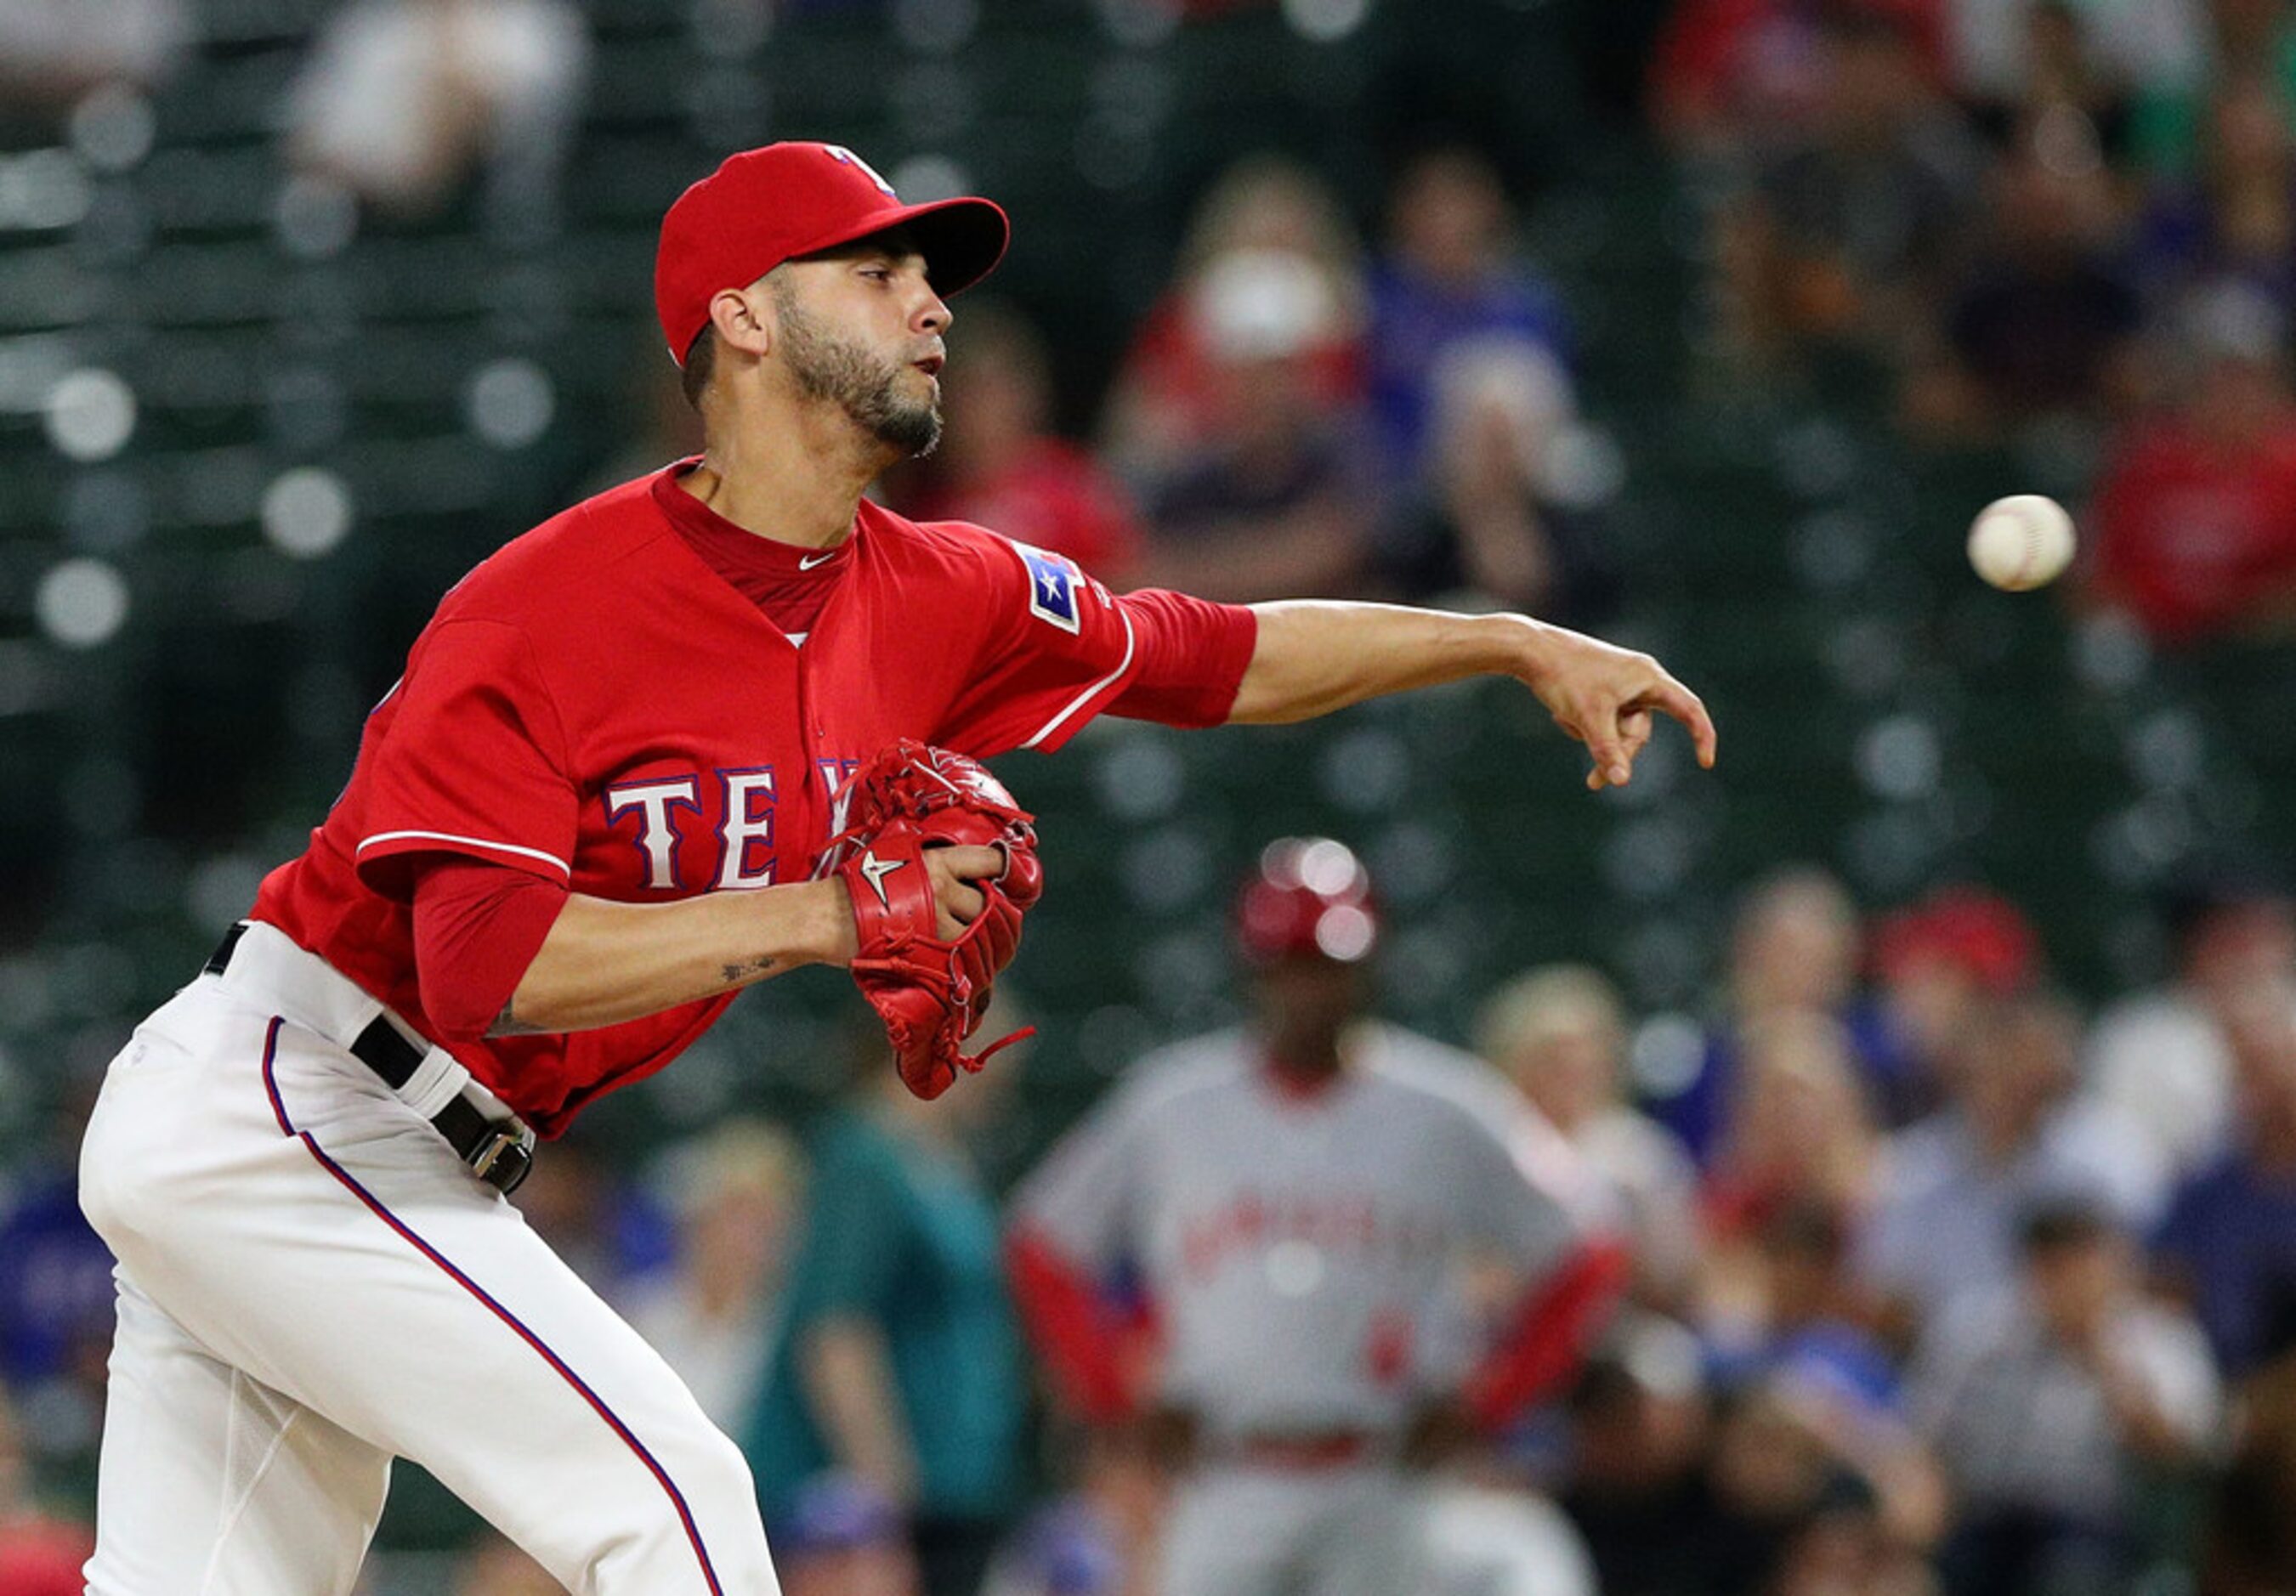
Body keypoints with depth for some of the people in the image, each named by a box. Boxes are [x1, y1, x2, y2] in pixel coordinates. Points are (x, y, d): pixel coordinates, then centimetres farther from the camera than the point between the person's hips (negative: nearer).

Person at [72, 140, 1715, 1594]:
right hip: (281, 1119, -9)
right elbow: (484, 963, -27)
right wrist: (822, 915, -30)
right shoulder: (549, 603, -19)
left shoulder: (931, 601, 5)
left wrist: (1523, 646, 13)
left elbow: (1222, 659, 16)